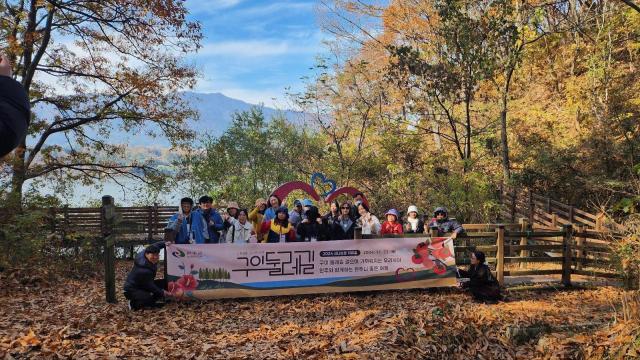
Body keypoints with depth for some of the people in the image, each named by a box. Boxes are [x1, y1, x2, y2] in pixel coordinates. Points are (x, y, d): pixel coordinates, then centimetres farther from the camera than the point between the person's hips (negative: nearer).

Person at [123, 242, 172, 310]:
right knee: (149, 298, -36)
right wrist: (162, 293, -16)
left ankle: (150, 302, 9)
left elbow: (156, 245, 8)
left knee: (164, 283, 1)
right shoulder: (143, 271, -36)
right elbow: (149, 285, -24)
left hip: (142, 286, 10)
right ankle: (133, 304, -5)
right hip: (132, 290, -10)